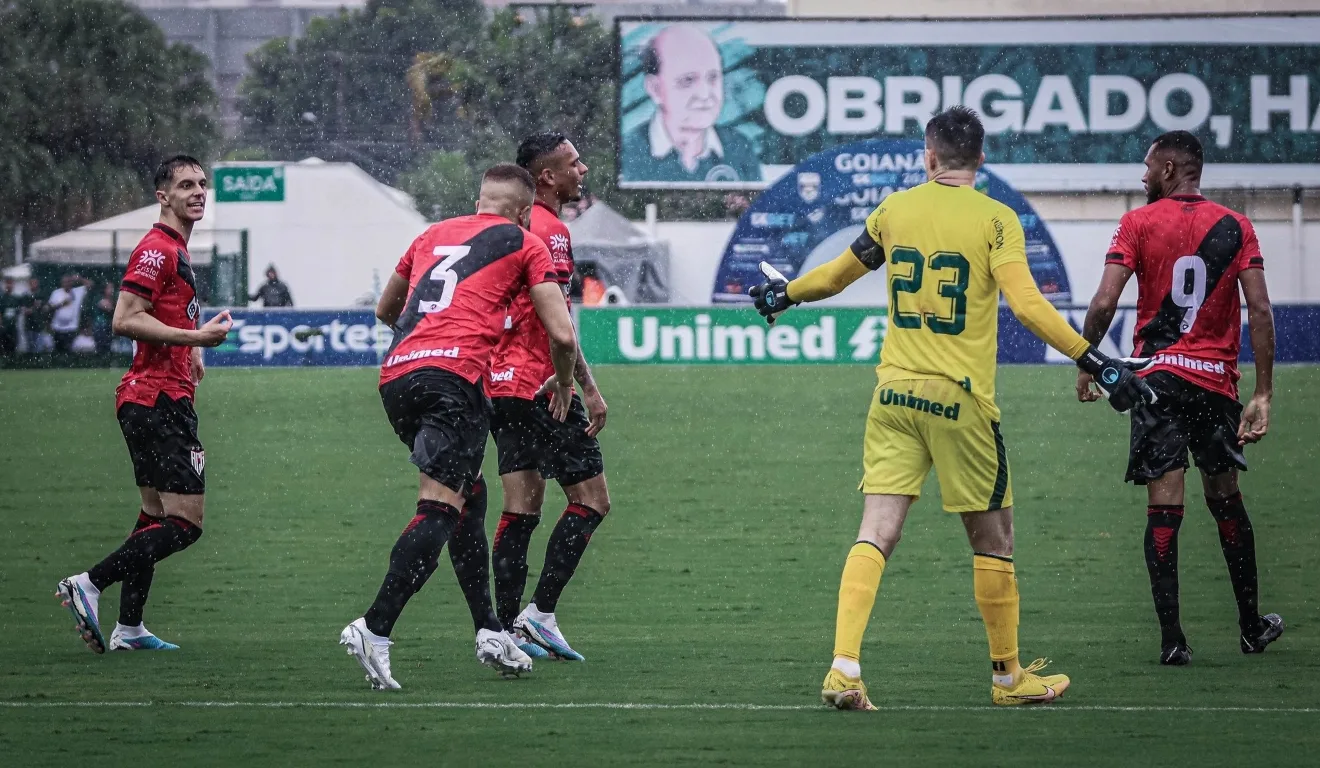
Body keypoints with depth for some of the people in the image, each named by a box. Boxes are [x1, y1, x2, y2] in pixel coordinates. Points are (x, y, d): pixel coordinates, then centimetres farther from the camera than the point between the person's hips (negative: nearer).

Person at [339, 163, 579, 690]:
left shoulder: (434, 234, 27)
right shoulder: (525, 244, 13)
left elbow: (385, 310, 40)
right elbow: (561, 335, 6)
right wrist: (564, 383, 25)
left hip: (394, 376, 6)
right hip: (453, 371, -6)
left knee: (466, 494, 20)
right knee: (440, 508, -11)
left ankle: (490, 631, 18)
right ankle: (374, 630, -26)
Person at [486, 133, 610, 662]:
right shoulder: (549, 231, -12)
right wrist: (589, 389, -17)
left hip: (501, 383, 9)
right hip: (540, 385, -9)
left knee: (522, 508, 8)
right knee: (590, 499, -2)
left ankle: (507, 627, 3)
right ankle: (541, 612, -8)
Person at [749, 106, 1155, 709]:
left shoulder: (896, 209, 7)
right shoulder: (995, 219, -5)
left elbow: (840, 272, 20)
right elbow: (1027, 304, -17)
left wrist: (783, 294, 40)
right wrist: (1096, 364, -16)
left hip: (894, 393, 3)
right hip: (960, 399, -3)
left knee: (876, 533, -1)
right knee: (992, 538, 10)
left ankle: (843, 669, -14)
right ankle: (1008, 676, 20)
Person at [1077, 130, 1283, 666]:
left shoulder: (1138, 224, -2)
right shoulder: (1236, 228, 5)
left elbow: (1104, 303, -11)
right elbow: (1260, 310, -3)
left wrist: (1085, 366, 2)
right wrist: (1263, 394, -2)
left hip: (1157, 376, -2)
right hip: (1217, 380, 2)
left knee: (1163, 507, -3)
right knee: (1226, 500, 17)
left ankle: (1172, 638, -9)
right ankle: (1252, 626, 25)